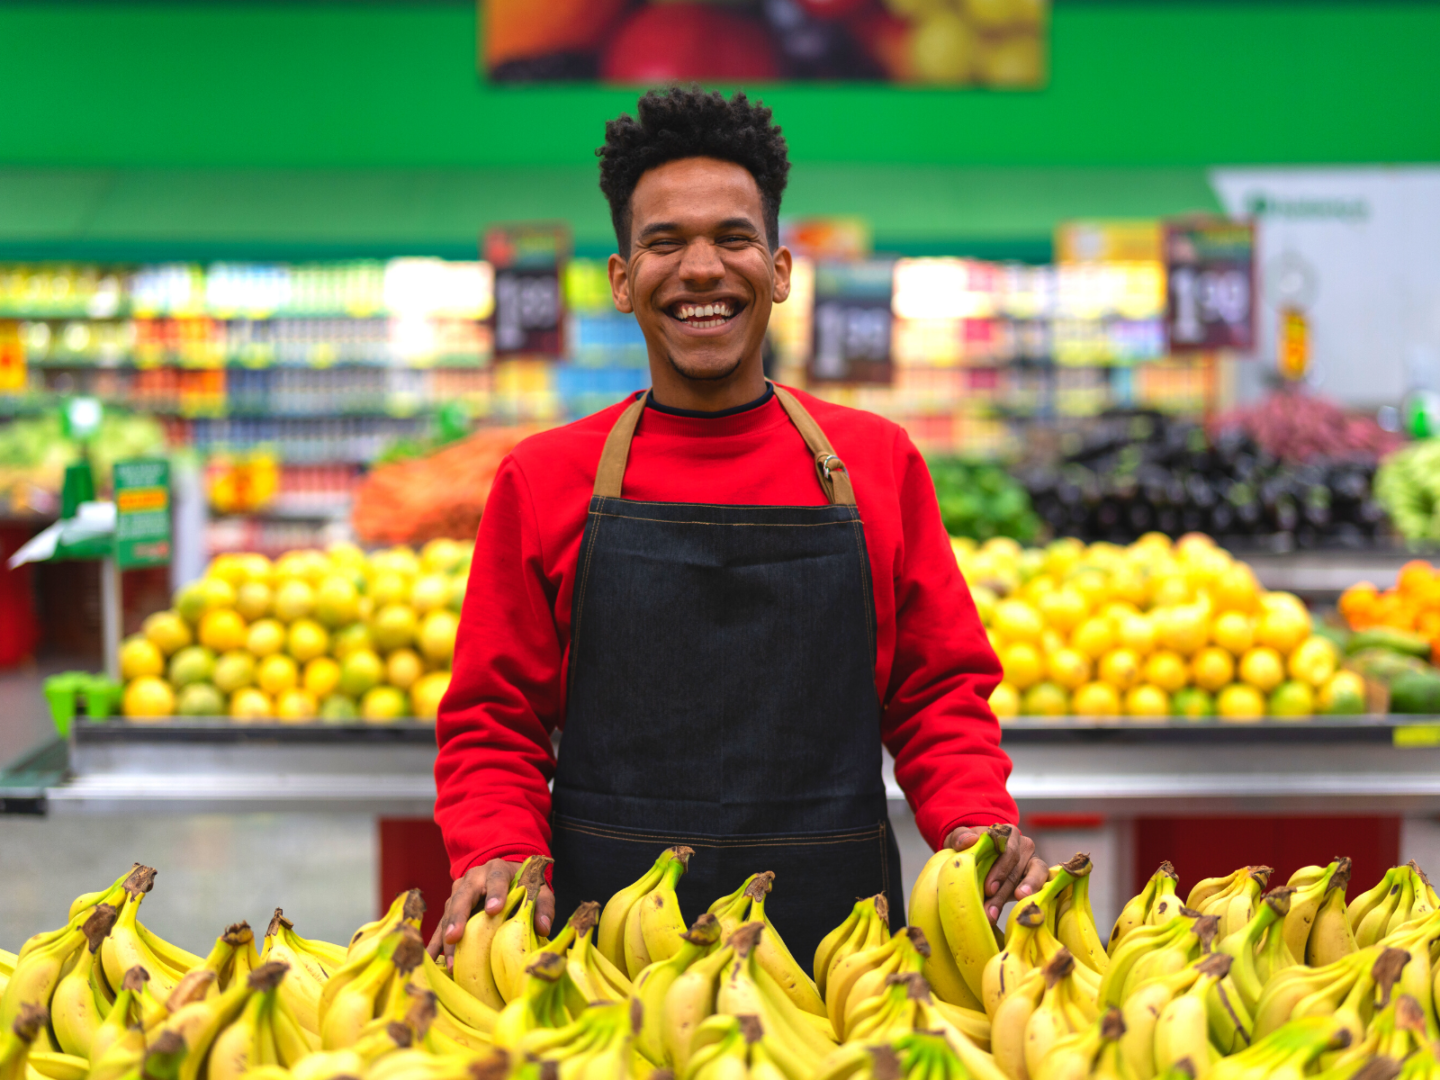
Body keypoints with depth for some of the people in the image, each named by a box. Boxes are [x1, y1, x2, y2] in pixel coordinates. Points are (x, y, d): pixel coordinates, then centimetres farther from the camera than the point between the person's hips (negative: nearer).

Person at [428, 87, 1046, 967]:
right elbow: (493, 722, 6)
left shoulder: (879, 463, 7)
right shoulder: (543, 480, 5)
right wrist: (499, 857, -11)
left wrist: (978, 828, -8)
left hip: (838, 939, 1)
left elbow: (940, 692, 9)